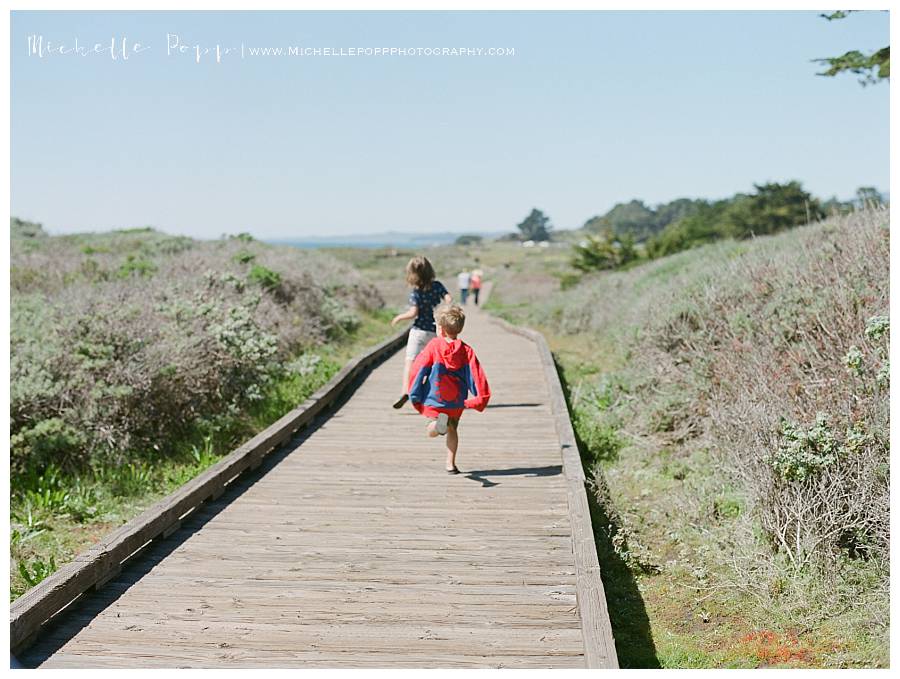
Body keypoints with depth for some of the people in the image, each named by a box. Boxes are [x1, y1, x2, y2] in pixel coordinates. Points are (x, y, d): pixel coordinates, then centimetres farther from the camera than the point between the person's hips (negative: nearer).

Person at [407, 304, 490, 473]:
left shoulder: (433, 346, -9)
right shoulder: (467, 351, -6)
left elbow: (417, 369, -9)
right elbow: (477, 376, -10)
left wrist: (414, 395, 0)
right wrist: (480, 399, -4)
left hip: (434, 400, -2)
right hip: (457, 402, 2)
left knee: (431, 432, 10)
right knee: (452, 429, 25)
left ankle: (438, 423, -26)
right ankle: (450, 464, 23)